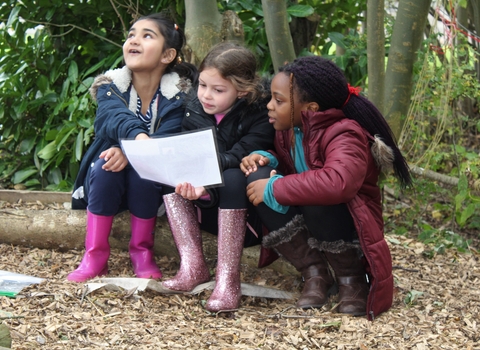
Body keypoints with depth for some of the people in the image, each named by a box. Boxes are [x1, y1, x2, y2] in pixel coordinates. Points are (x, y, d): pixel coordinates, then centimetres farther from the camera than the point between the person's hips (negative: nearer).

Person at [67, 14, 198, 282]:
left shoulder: (179, 92, -12)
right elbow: (115, 117, -32)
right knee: (104, 165, -30)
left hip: (154, 181, -1)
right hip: (109, 185, 1)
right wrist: (137, 136, -56)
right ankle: (95, 255, -21)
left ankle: (142, 251, -14)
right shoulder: (111, 84, -10)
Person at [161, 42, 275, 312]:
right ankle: (194, 267, -20)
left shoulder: (260, 115, -14)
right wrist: (199, 188, -29)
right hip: (211, 209, 5)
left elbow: (236, 160, -25)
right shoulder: (194, 111, 1)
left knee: (232, 179, -35)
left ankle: (228, 279, -34)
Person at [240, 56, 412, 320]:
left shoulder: (344, 135, -25)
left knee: (318, 202, -38)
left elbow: (338, 182, -45)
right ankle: (315, 275, -10)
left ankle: (351, 279, -9)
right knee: (258, 177, -17)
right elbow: (288, 165, 18)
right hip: (305, 226, 7)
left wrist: (275, 189, -37)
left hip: (349, 226, -7)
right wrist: (265, 159, -8)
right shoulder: (288, 130, -1)